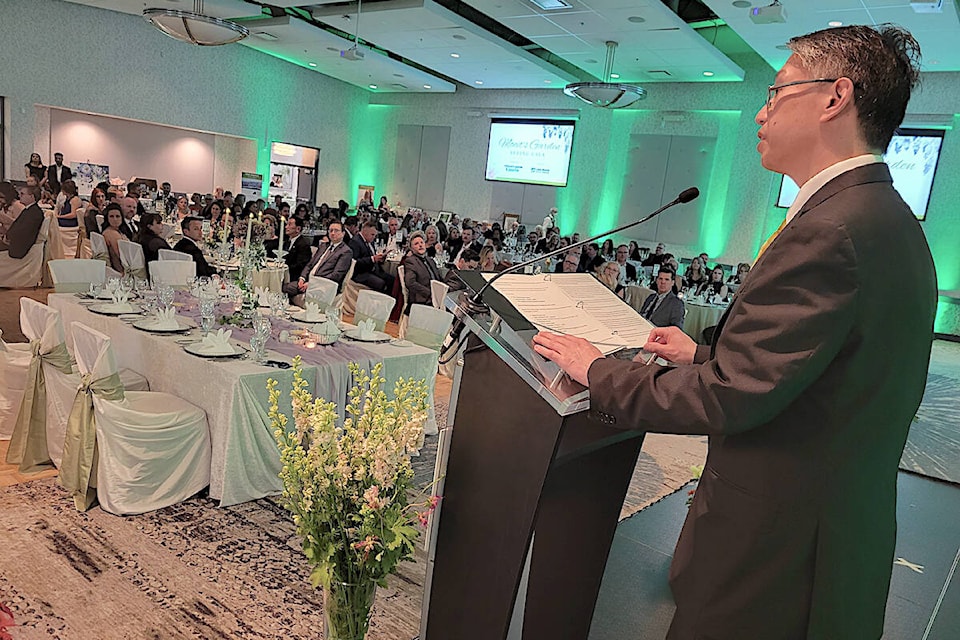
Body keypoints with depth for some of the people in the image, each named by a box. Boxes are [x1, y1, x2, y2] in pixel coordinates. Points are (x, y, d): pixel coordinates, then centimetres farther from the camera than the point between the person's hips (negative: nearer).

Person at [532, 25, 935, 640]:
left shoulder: (832, 231, -26)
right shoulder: (891, 220, 7)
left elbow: (729, 397, -26)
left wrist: (598, 369, -14)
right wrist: (702, 354, 13)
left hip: (778, 548, -9)